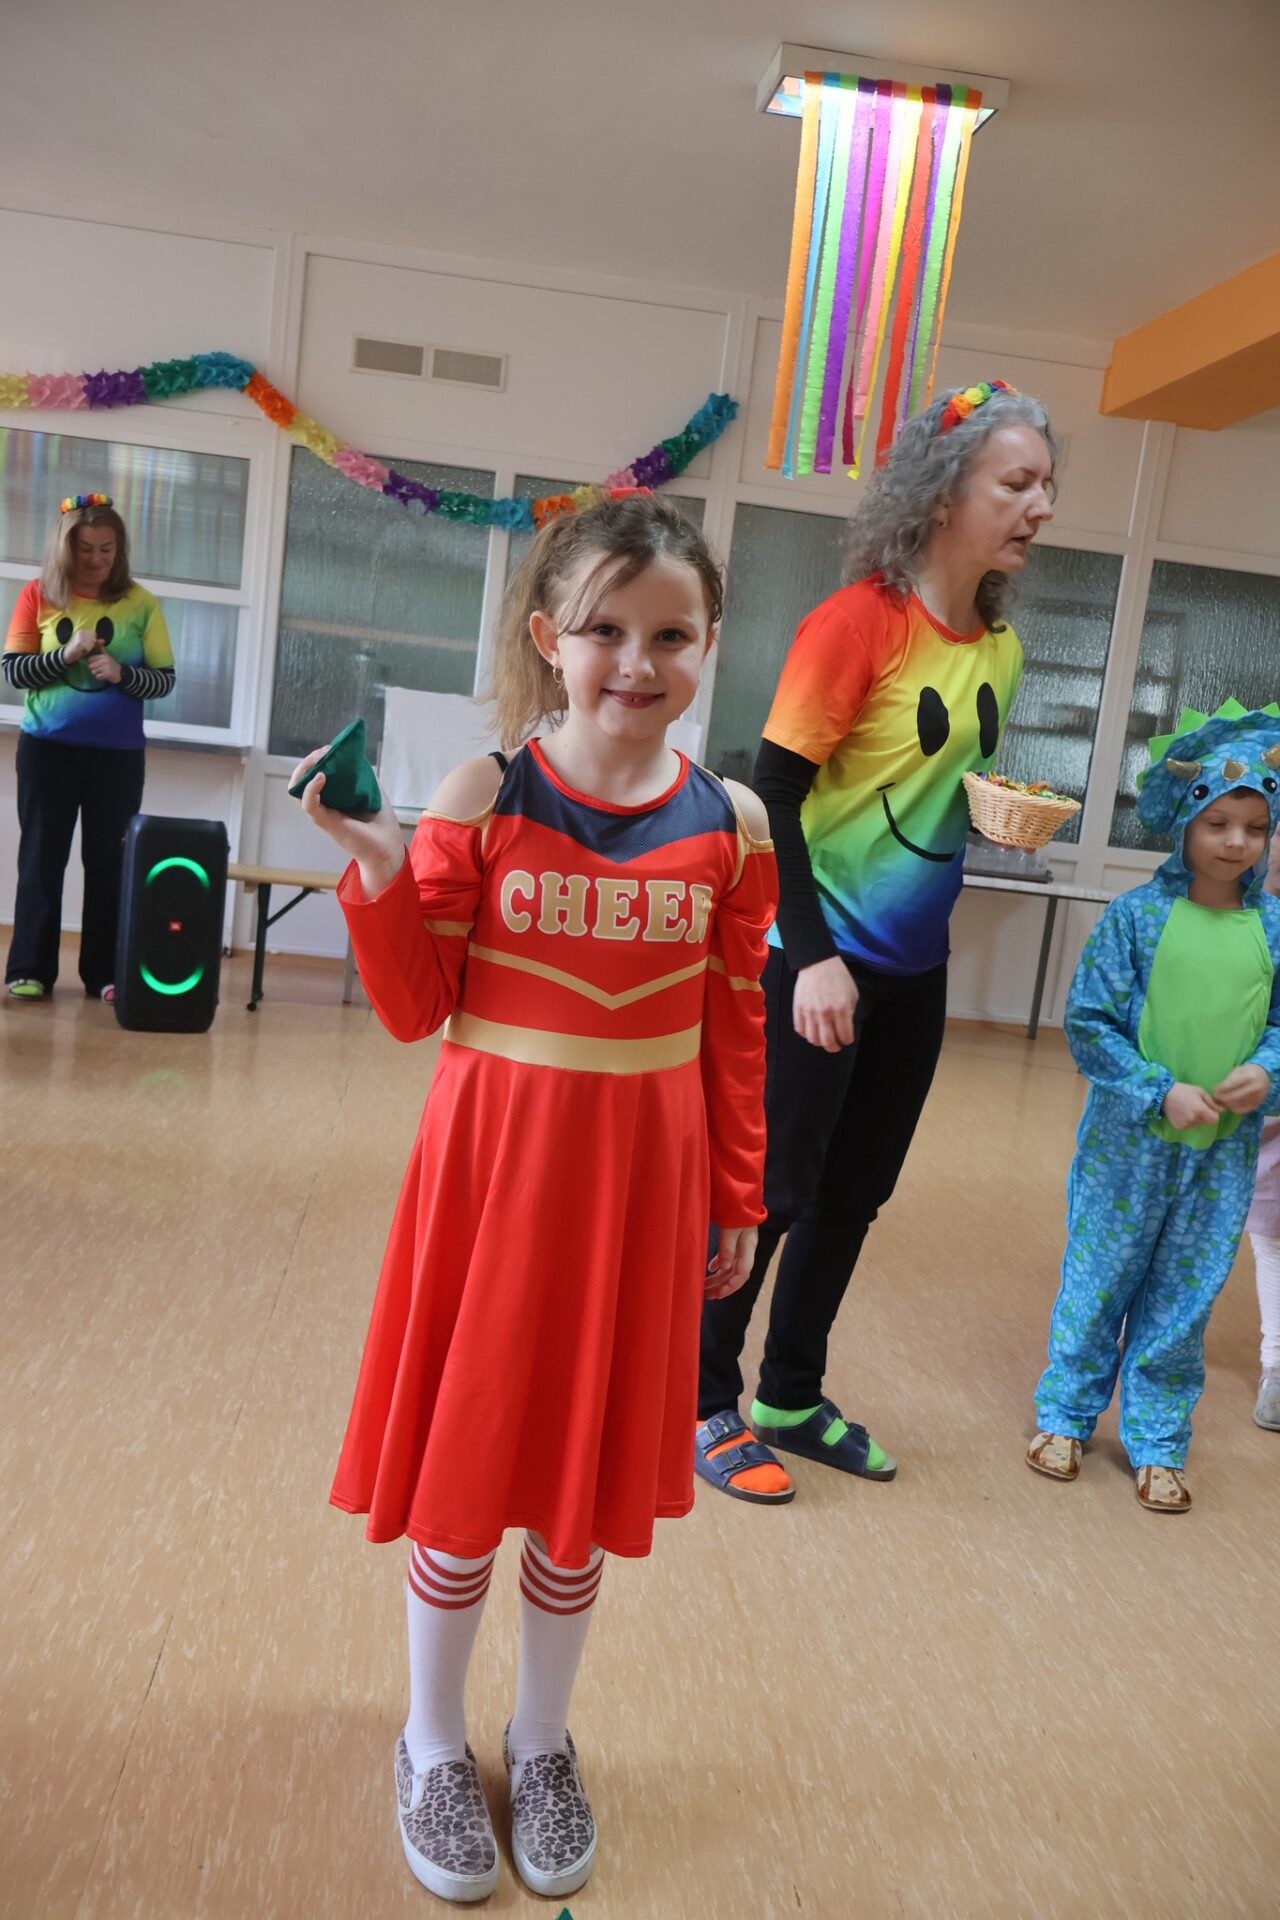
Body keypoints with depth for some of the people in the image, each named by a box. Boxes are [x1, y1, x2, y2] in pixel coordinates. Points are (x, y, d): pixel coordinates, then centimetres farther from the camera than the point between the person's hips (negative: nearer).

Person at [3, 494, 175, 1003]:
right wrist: (65, 655, -15)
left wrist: (122, 673, -17)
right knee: (42, 857, 4)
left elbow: (165, 679, 1)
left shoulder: (140, 603, 1)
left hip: (118, 754, 0)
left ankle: (105, 973, 9)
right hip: (47, 747, 0)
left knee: (109, 860, 2)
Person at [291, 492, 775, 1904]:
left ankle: (540, 1742, 43)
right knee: (463, 1467, 12)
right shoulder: (479, 800, -8)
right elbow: (415, 1010, -4)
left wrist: (735, 1201, 8)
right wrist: (377, 871, -20)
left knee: (588, 1476, 16)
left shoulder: (730, 824, -2)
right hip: (492, 1162, -1)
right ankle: (433, 1744, 40)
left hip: (644, 1179, 2)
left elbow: (736, 1030, 4)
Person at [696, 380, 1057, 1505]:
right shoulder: (858, 622, -15)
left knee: (853, 1194, 15)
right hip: (818, 959, -7)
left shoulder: (999, 648, 6)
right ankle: (708, 1403, 23)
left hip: (914, 968, 7)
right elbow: (774, 794, -17)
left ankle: (793, 1398, 33)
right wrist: (813, 957, -21)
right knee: (773, 1188, 3)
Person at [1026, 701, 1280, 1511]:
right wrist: (1162, 1091, -17)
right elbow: (1089, 1021, -10)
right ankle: (1066, 1414, 31)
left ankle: (1158, 1442, 30)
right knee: (1098, 1279, 11)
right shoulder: (1138, 914, -9)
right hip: (1130, 1140, -3)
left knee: (1185, 1297, 13)